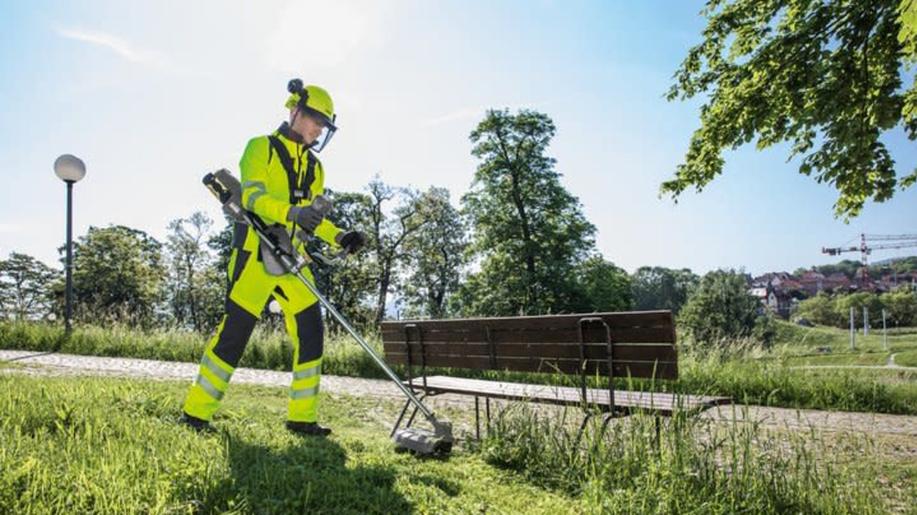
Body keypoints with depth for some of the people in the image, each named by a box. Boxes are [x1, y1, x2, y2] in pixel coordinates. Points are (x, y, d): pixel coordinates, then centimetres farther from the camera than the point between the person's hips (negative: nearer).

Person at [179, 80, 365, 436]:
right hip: (256, 253, -6)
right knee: (234, 331, -7)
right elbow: (253, 196, -14)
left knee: (310, 332, -1)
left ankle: (302, 417, 9)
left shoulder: (314, 167, 20)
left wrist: (339, 238, 1)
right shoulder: (261, 148, 1)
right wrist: (291, 211, -33)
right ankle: (196, 412, 8)